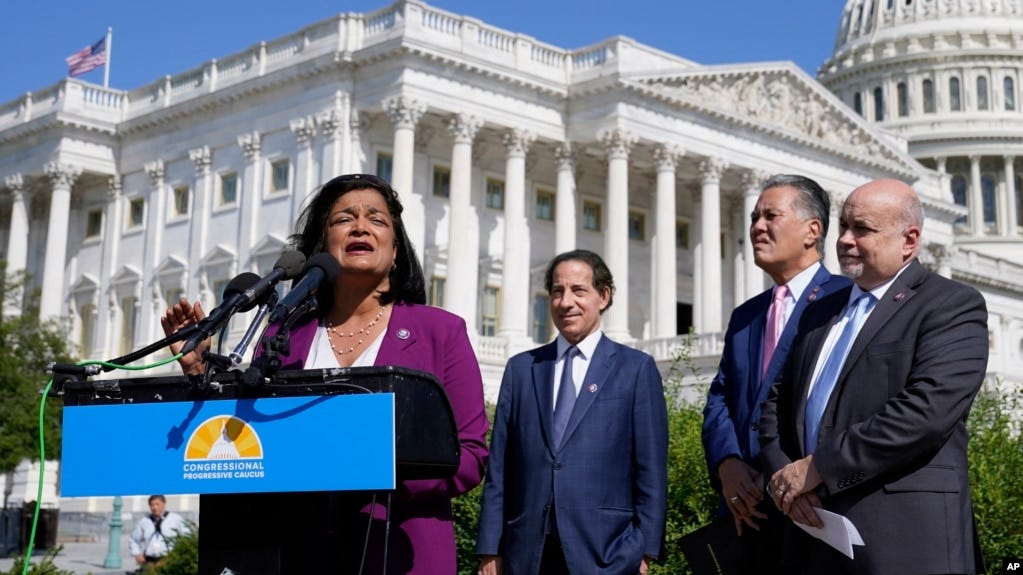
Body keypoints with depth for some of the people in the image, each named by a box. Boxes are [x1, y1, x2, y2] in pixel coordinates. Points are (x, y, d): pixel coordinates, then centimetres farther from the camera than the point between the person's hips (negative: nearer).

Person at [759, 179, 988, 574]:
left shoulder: (953, 306, -4)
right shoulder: (823, 310, 17)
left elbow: (928, 408, -18)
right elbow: (777, 399, 14)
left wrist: (818, 467, -17)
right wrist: (782, 473, -6)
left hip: (904, 536, -6)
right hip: (815, 531, 6)